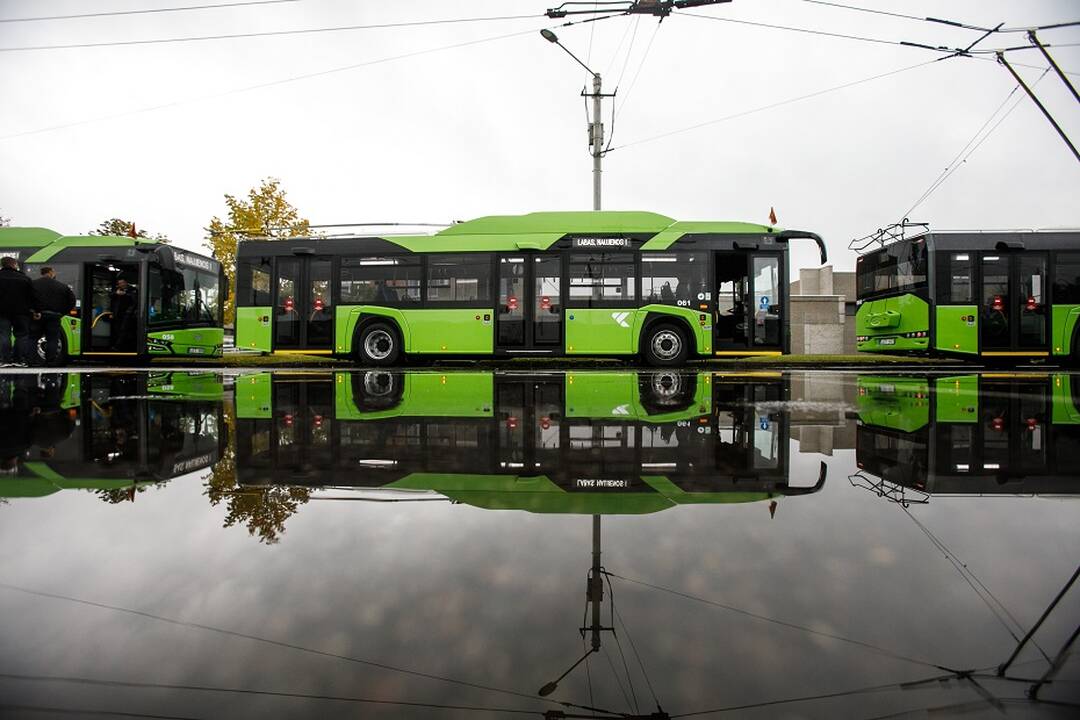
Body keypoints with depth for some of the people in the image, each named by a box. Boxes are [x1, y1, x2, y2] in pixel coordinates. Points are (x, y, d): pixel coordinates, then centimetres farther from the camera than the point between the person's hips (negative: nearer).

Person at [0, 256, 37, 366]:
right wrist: (33, 309, 9)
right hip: (21, 311, 0)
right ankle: (20, 359, 3)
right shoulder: (24, 279, 1)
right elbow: (32, 296, 3)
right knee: (22, 335, 5)